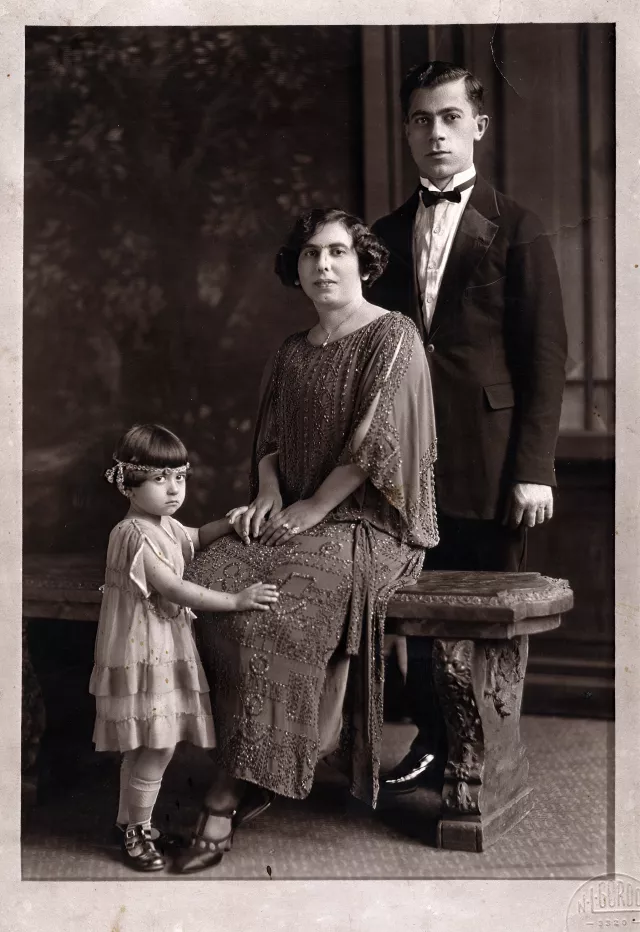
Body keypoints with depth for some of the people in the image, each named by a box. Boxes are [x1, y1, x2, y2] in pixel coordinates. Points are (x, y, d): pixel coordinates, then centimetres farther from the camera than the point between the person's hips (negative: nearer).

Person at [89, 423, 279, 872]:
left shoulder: (165, 526, 8)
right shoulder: (134, 536, -21)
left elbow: (194, 539, 31)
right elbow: (174, 590, -26)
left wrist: (229, 522, 12)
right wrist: (237, 600, -25)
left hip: (164, 651, 10)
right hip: (143, 656, -10)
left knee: (146, 747, 17)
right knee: (157, 748, -6)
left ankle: (133, 821, 31)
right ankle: (136, 833, 11)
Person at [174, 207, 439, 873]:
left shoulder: (393, 338, -3)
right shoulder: (293, 352, 18)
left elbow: (374, 441, -12)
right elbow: (270, 437, 21)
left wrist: (312, 507, -12)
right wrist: (269, 492, 1)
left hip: (371, 523, -6)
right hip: (298, 518, 7)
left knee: (283, 596, -32)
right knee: (210, 577, -21)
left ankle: (231, 791, -24)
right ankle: (242, 774, -18)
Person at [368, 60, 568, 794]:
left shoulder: (514, 227, 2)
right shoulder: (387, 234, 14)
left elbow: (544, 354, -3)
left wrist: (534, 466, -11)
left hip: (487, 460, -3)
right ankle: (431, 743, 21)